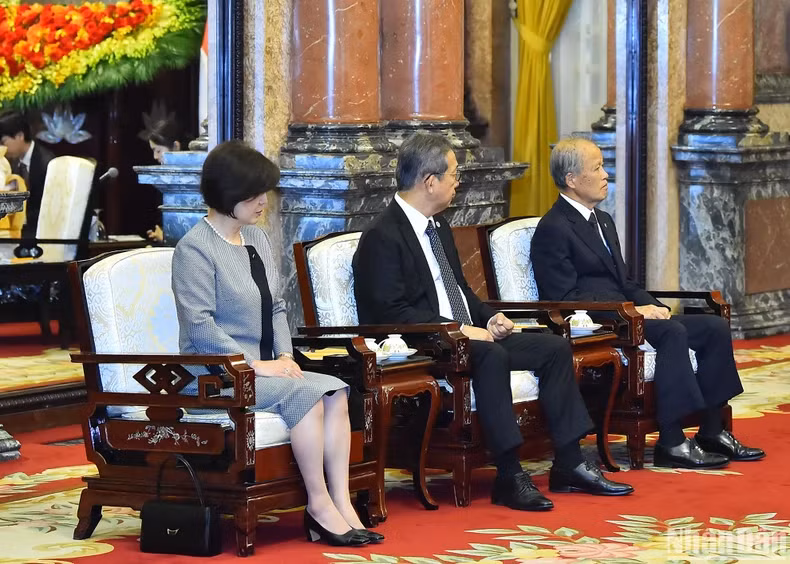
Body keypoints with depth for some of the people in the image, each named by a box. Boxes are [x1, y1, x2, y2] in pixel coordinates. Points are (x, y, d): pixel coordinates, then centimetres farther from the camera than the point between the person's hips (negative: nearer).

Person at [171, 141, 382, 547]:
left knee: (336, 391, -14)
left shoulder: (256, 238, 15)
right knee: (305, 394, -26)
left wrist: (285, 355, 2)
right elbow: (200, 326, -19)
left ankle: (341, 503, -19)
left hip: (260, 368, 8)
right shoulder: (195, 249, -11)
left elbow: (276, 307, 20)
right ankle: (319, 506, -19)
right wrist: (256, 364, -20)